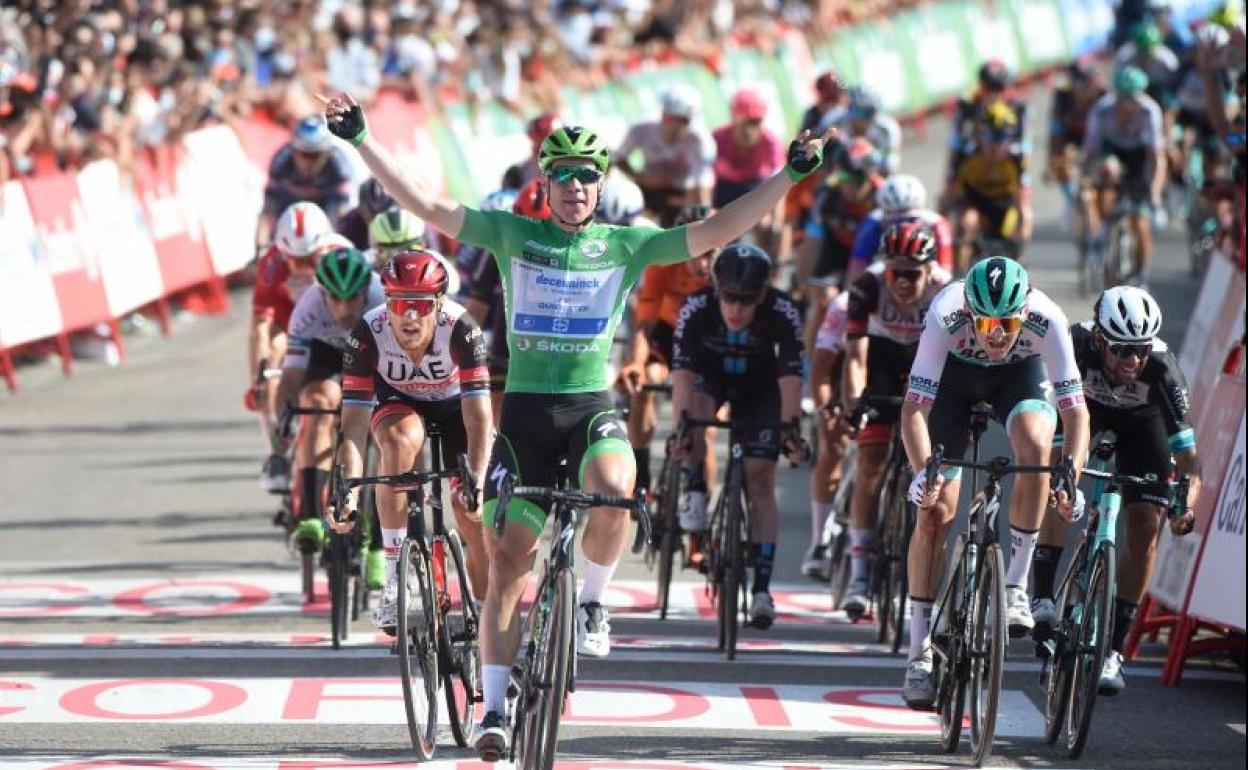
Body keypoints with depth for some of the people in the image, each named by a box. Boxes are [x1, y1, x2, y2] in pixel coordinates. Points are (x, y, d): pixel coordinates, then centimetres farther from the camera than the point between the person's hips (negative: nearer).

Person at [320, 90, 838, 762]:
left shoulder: (625, 246, 5)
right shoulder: (513, 235, 5)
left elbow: (715, 232, -1)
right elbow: (427, 206, 1)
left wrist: (791, 174, -8)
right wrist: (361, 140, -6)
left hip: (593, 407, -1)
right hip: (526, 407, 1)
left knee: (612, 485, -34)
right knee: (509, 558, -2)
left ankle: (591, 601, -7)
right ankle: (494, 706, 5)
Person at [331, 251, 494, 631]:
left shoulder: (461, 328, -35)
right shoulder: (369, 333, -32)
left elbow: (478, 416, -38)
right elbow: (354, 424, -34)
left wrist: (476, 483, -50)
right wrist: (347, 495, -45)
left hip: (454, 405, 0)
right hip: (398, 403, 0)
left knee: (470, 508, -13)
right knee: (399, 442, -34)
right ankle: (393, 576, -29)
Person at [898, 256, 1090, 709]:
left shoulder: (1047, 319, -36)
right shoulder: (945, 314, -38)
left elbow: (1075, 410, -31)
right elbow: (914, 408, -37)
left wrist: (1071, 478, -44)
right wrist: (923, 471, -53)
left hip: (1020, 373, 0)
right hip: (955, 375, 0)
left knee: (1035, 447, -33)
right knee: (935, 509, -9)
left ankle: (1015, 587, -19)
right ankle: (920, 655, -1)